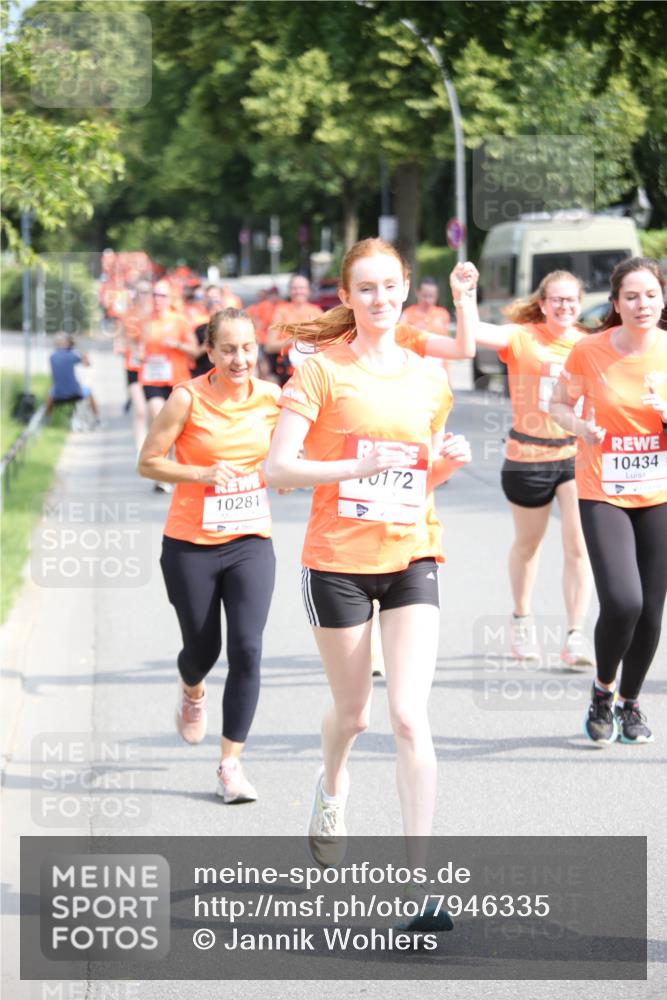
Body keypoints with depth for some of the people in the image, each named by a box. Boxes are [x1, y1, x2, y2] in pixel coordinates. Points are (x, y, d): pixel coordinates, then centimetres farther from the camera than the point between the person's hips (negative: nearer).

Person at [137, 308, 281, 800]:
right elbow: (148, 462, -7)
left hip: (250, 542, 2)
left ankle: (231, 763, -1)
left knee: (247, 649, -10)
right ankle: (193, 692, 49)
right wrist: (203, 474, -21)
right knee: (203, 648, 10)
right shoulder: (188, 398, -12)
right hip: (191, 543, -2)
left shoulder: (271, 398, -2)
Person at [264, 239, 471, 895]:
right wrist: (358, 467, -24)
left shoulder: (428, 380, 9)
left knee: (410, 717, -10)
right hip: (338, 561, -2)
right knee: (352, 711, 12)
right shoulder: (322, 371, -5)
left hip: (411, 558, 2)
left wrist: (448, 462, -3)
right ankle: (331, 786, 49)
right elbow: (277, 469, -12)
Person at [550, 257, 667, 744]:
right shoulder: (589, 351, -8)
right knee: (622, 601, -18)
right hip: (603, 494, -2)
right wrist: (579, 426, -14)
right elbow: (559, 403, 6)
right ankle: (603, 690, 10)